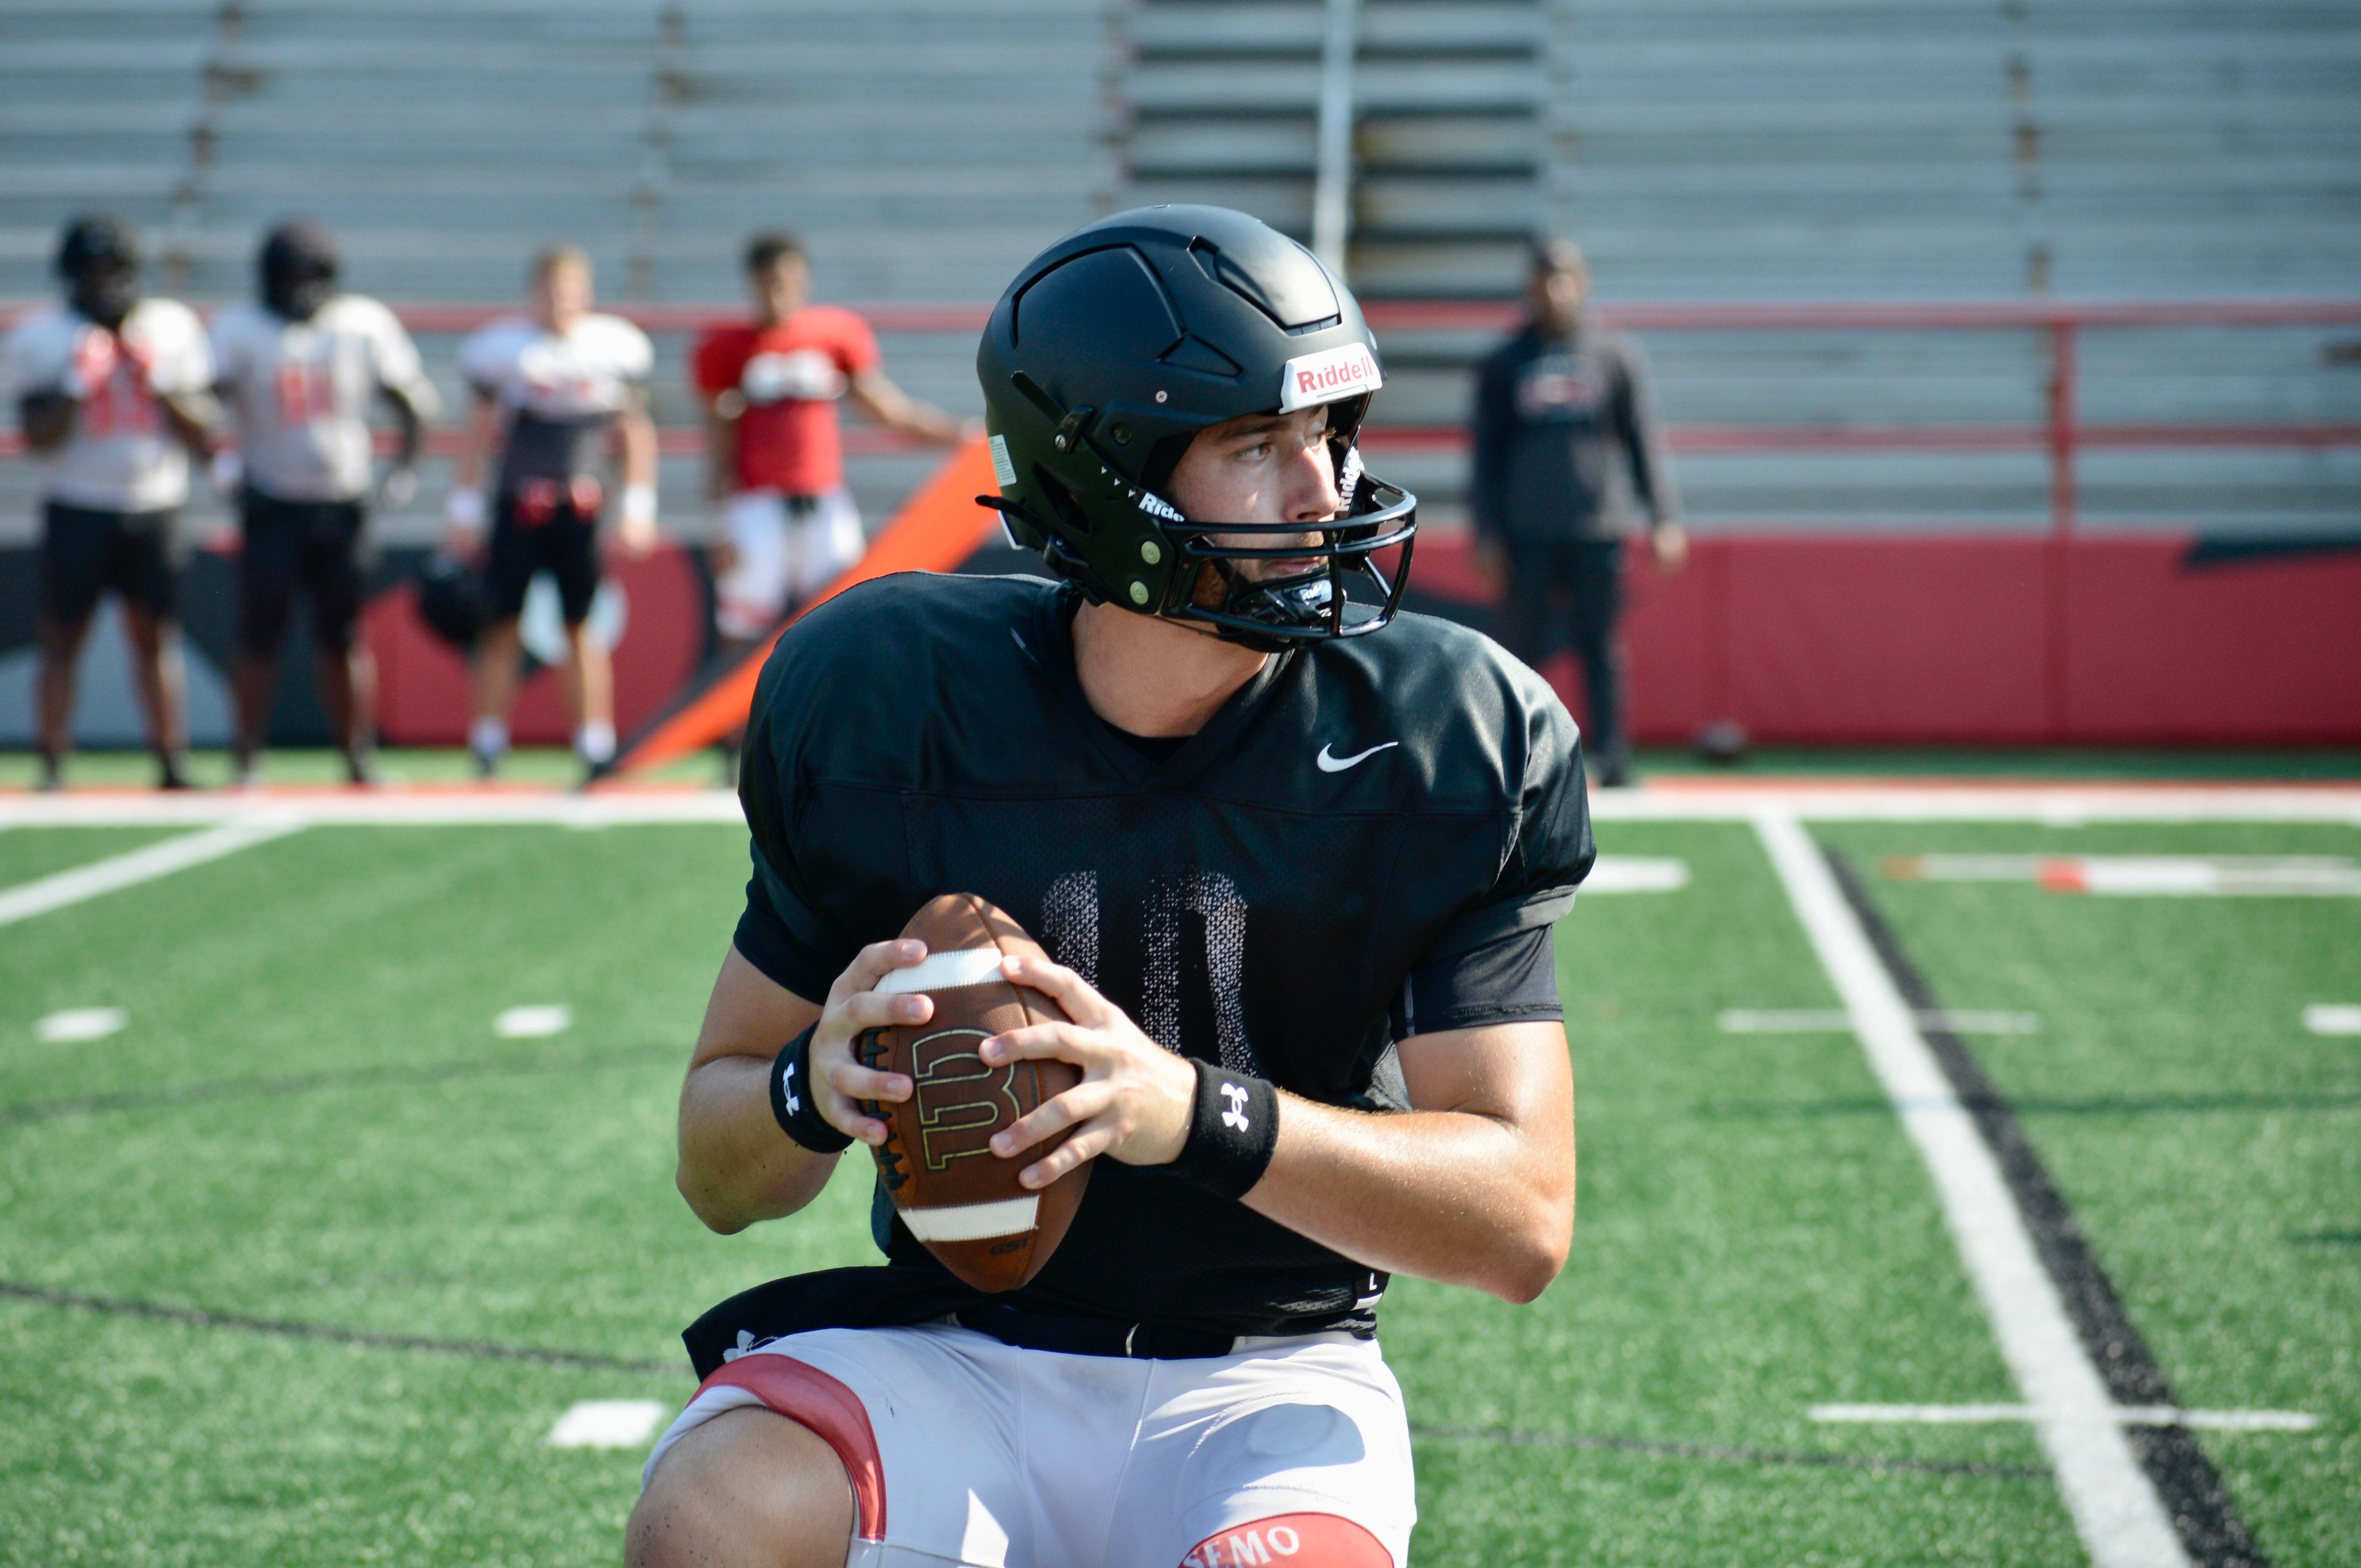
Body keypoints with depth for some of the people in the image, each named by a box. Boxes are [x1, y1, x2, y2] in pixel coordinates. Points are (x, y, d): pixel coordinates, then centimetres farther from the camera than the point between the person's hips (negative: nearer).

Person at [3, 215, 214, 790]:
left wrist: (159, 382, -10)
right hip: (77, 508, -2)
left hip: (155, 508, 2)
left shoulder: (172, 329, 6)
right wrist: (78, 386, -16)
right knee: (63, 638, -2)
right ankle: (53, 765, 0)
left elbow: (199, 434, 3)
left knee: (157, 636, 4)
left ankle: (172, 762, 7)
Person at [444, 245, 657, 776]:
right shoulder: (504, 348, -2)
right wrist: (464, 508, 5)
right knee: (501, 625, 1)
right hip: (518, 506, -1)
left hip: (583, 507, 1)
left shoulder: (617, 349, 2)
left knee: (584, 628, 2)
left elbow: (634, 432, 11)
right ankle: (488, 743, 10)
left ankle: (595, 744, 7)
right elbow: (479, 432, 6)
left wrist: (637, 507, 7)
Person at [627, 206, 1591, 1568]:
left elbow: (1524, 1222, -12)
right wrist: (814, 1090, -22)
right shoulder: (889, 704, -6)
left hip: (1266, 1380, 0)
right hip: (954, 1352, 0)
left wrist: (1194, 1112, -27)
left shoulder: (1450, 747, -7)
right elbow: (721, 1178, 3)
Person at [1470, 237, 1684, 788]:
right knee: (1527, 645, 0)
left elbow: (1643, 442, 8)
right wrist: (1487, 531, 3)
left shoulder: (1615, 356, 8)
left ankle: (1611, 757, 1)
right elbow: (1487, 453, 10)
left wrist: (1664, 518, 1)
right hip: (1528, 533, 0)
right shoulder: (1503, 364, 9)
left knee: (1600, 646, 0)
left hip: (1599, 530, 0)